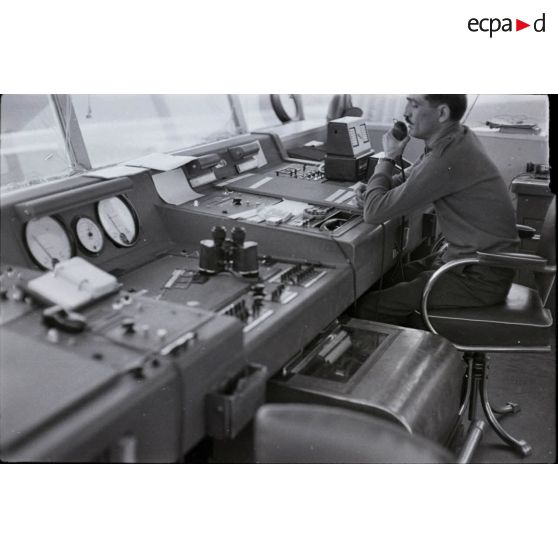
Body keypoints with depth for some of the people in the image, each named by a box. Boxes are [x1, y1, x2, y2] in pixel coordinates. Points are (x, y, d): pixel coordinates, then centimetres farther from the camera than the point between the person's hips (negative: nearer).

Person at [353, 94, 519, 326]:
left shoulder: (448, 157, -27)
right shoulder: (454, 137, 3)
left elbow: (374, 213, -22)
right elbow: (411, 177, 20)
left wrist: (388, 157, -8)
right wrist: (371, 189, -1)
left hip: (480, 278, -9)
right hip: (464, 256, 10)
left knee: (367, 308, -10)